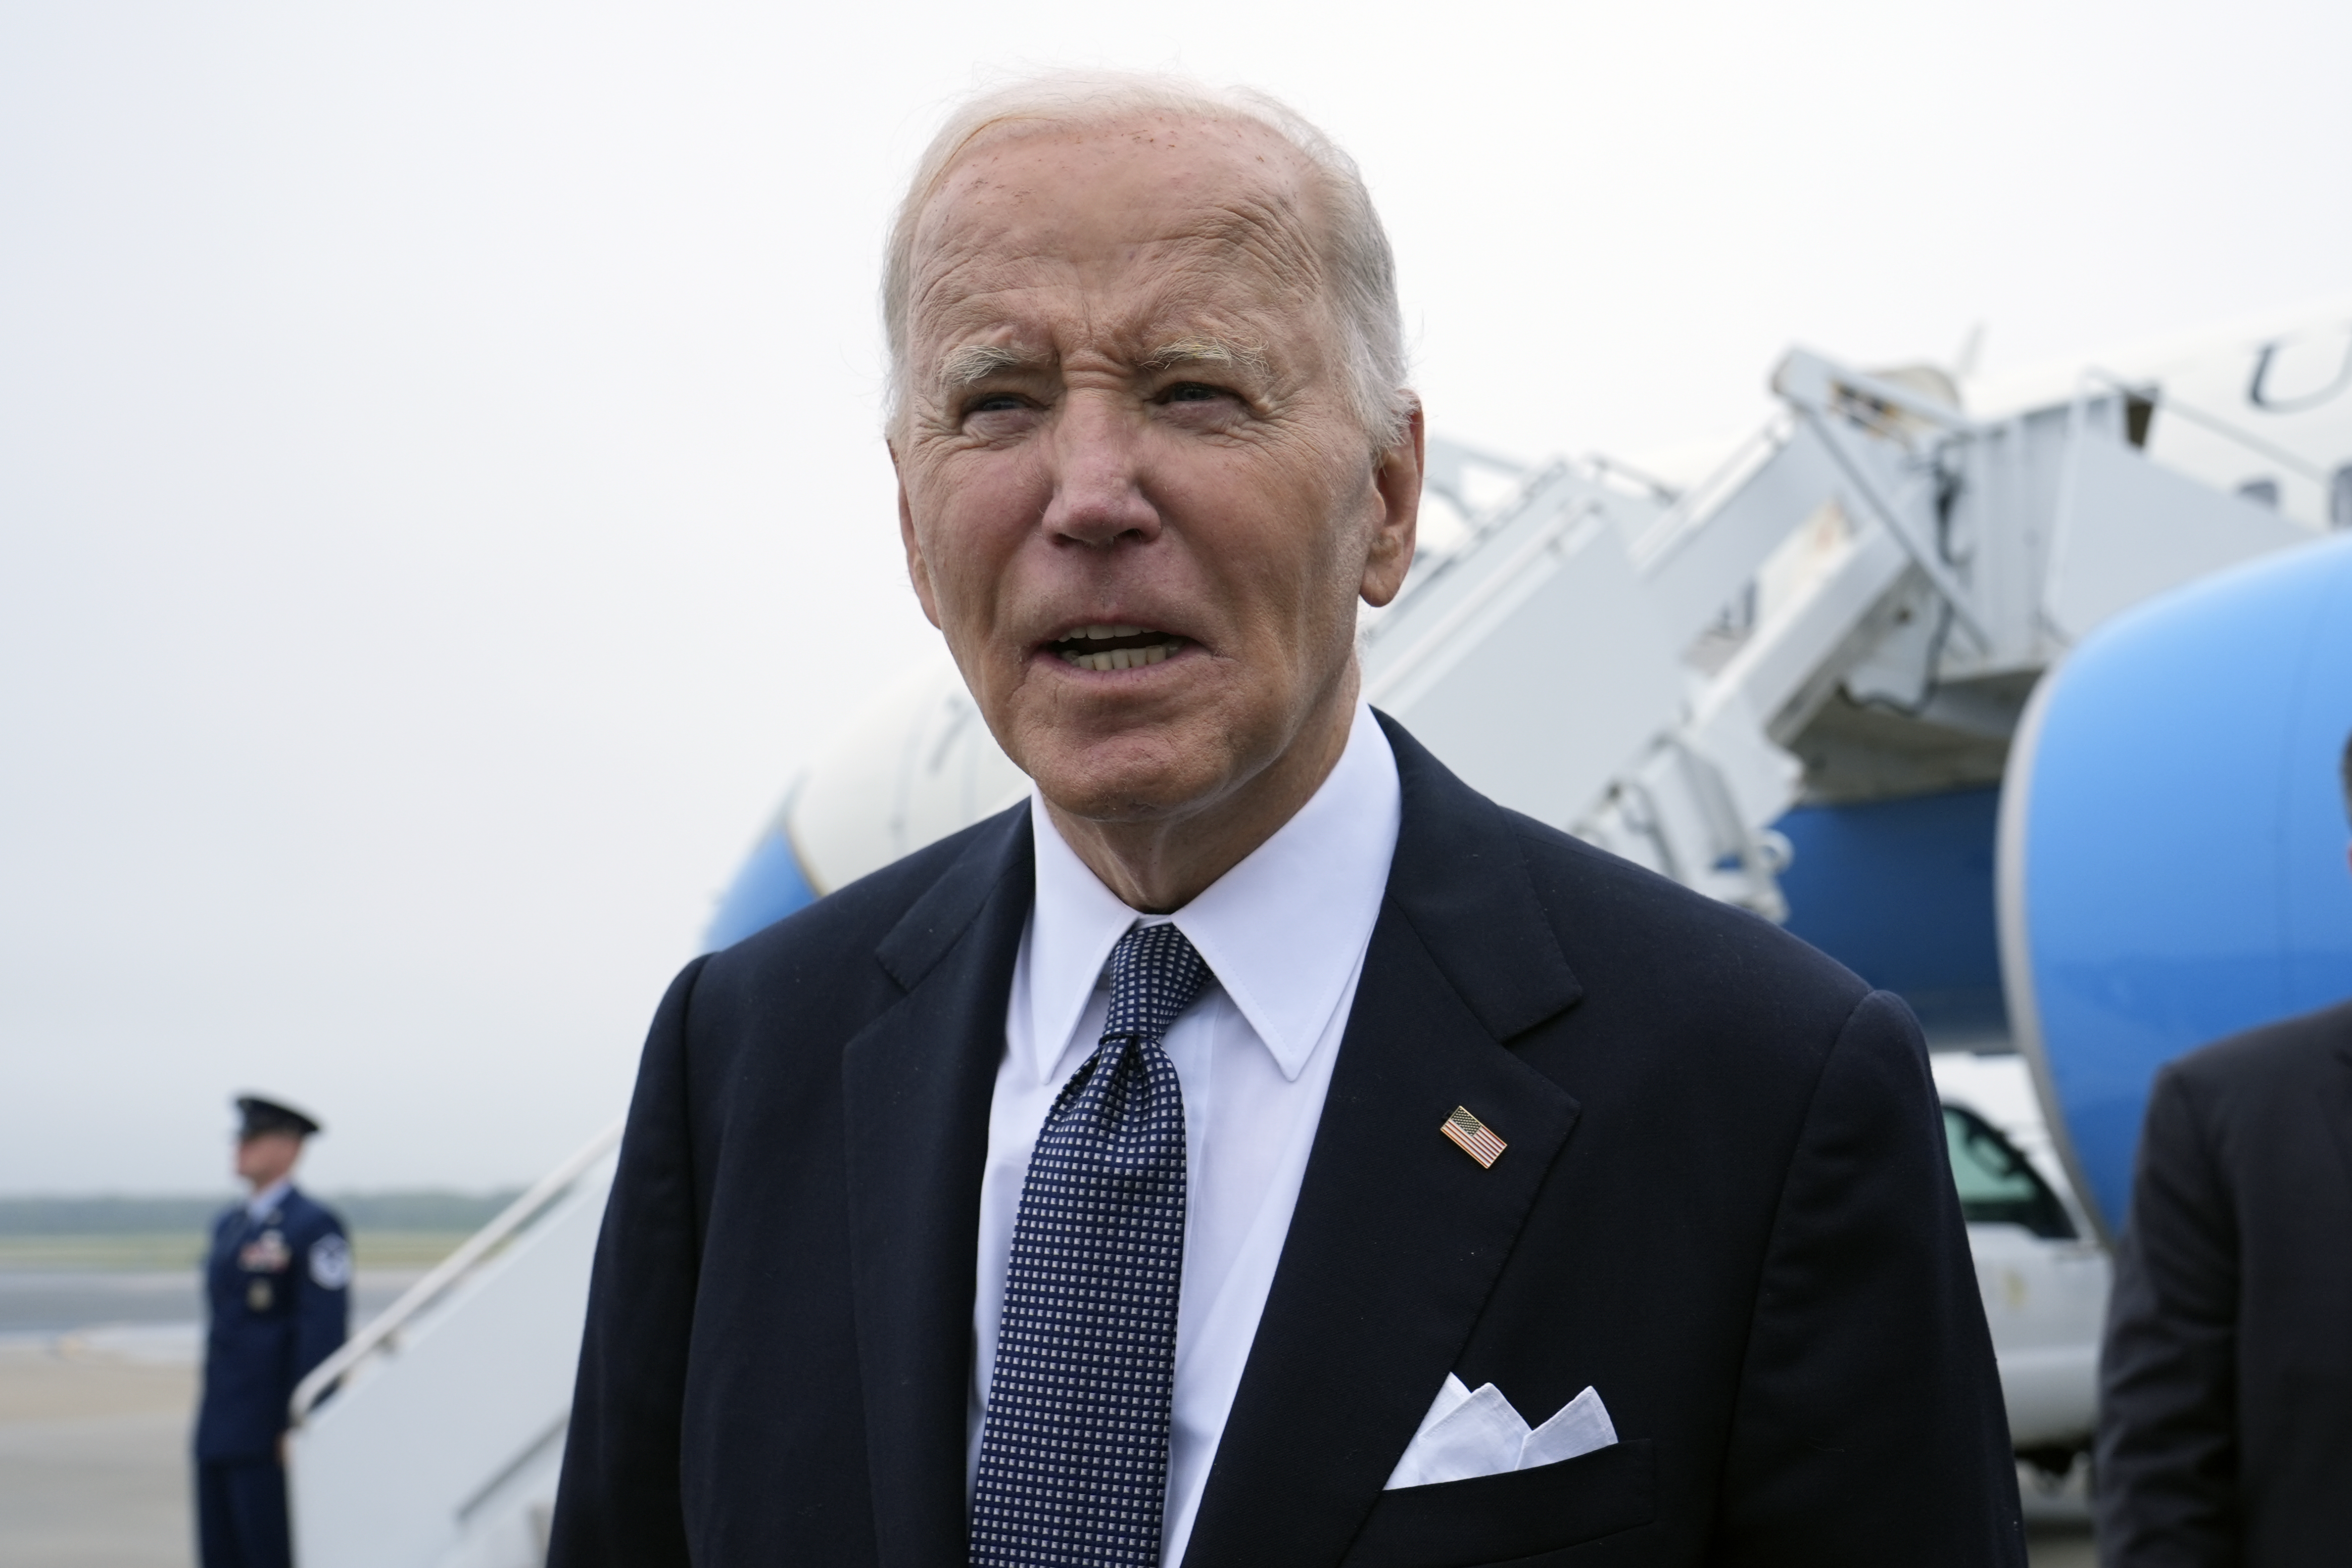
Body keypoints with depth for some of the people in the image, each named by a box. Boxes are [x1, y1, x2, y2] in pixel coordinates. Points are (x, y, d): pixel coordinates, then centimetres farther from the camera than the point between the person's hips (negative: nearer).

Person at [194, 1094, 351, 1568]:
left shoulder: (314, 1226, -10)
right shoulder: (229, 1224, 16)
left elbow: (324, 1330, -15)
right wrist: (209, 1415, 18)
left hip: (270, 1435, -8)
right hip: (220, 1432, 8)